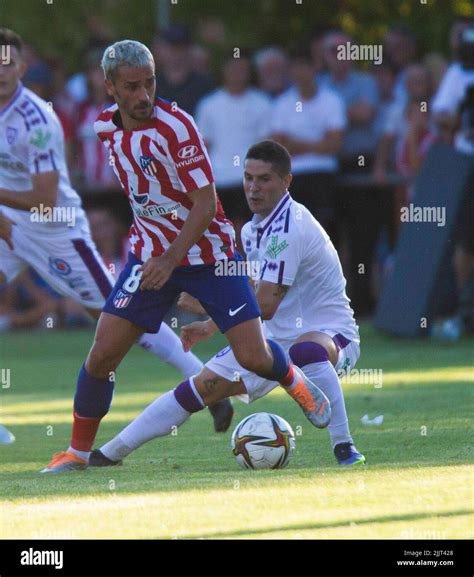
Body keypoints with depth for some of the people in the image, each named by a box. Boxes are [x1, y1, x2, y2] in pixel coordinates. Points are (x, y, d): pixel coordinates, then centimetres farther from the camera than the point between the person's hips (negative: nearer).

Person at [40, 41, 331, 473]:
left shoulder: (176, 126, -21)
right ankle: (78, 451, 9)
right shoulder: (105, 126, -1)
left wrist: (169, 260, -29)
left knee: (254, 357, -9)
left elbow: (206, 204, -21)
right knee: (103, 354, -8)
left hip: (207, 252, -4)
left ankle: (293, 380, 27)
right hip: (150, 253, 4)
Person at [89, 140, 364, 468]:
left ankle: (345, 448, -38)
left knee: (306, 350, -44)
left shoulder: (289, 229, -23)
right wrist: (211, 326, 19)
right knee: (203, 386, 4)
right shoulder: (253, 230, 7)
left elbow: (264, 306, -26)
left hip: (331, 334, -8)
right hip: (276, 337, 8)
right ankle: (112, 451, 11)